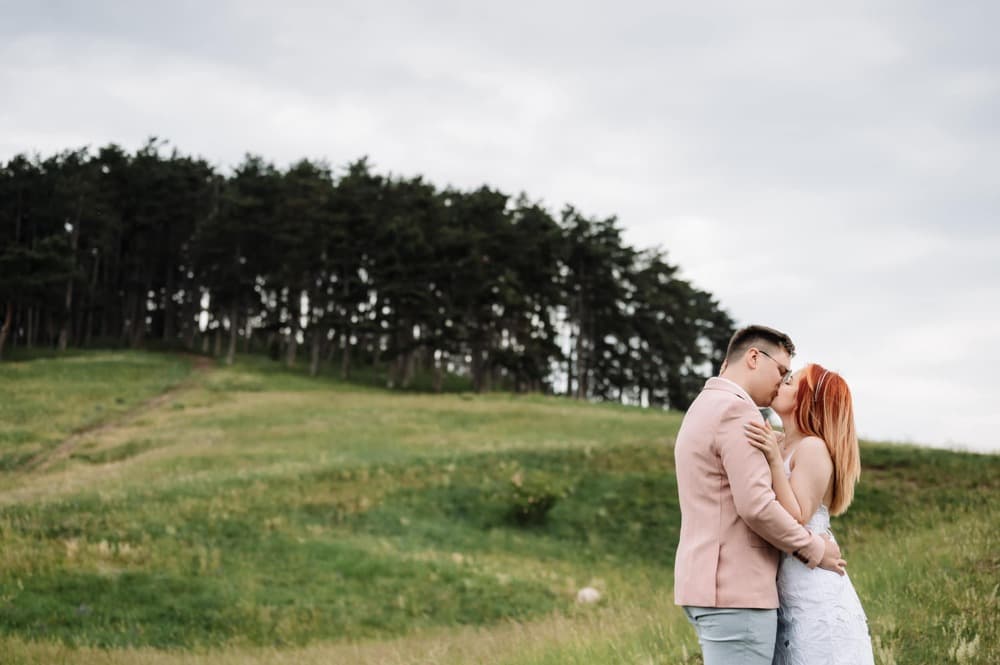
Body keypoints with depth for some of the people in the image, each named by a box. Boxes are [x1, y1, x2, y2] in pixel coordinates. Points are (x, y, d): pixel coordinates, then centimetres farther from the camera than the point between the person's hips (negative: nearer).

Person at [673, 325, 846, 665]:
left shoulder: (703, 410, 20)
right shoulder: (737, 411, -13)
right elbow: (757, 506, -20)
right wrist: (815, 549, -8)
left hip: (710, 583, 10)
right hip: (734, 590, -10)